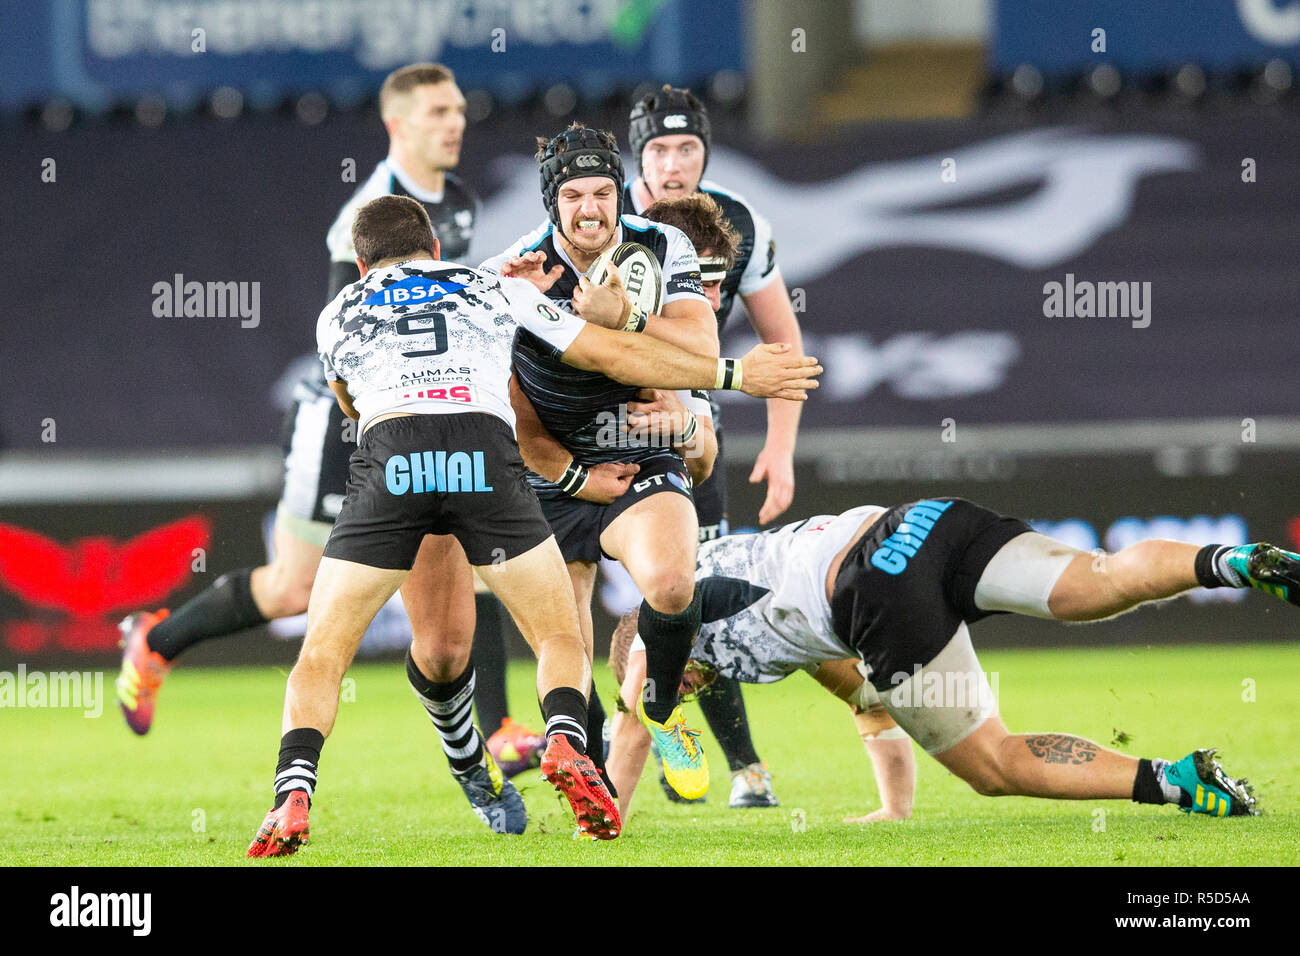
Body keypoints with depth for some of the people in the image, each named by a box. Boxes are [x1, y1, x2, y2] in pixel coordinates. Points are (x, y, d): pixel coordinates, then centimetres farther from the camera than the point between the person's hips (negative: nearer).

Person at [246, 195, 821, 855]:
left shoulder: (337, 314, 30)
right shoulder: (493, 289, 30)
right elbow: (614, 355, 32)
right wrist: (734, 374, 41)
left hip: (388, 458, 0)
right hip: (486, 461, 0)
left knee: (323, 653, 9)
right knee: (561, 637, 14)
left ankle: (293, 794, -16)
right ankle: (565, 743, -18)